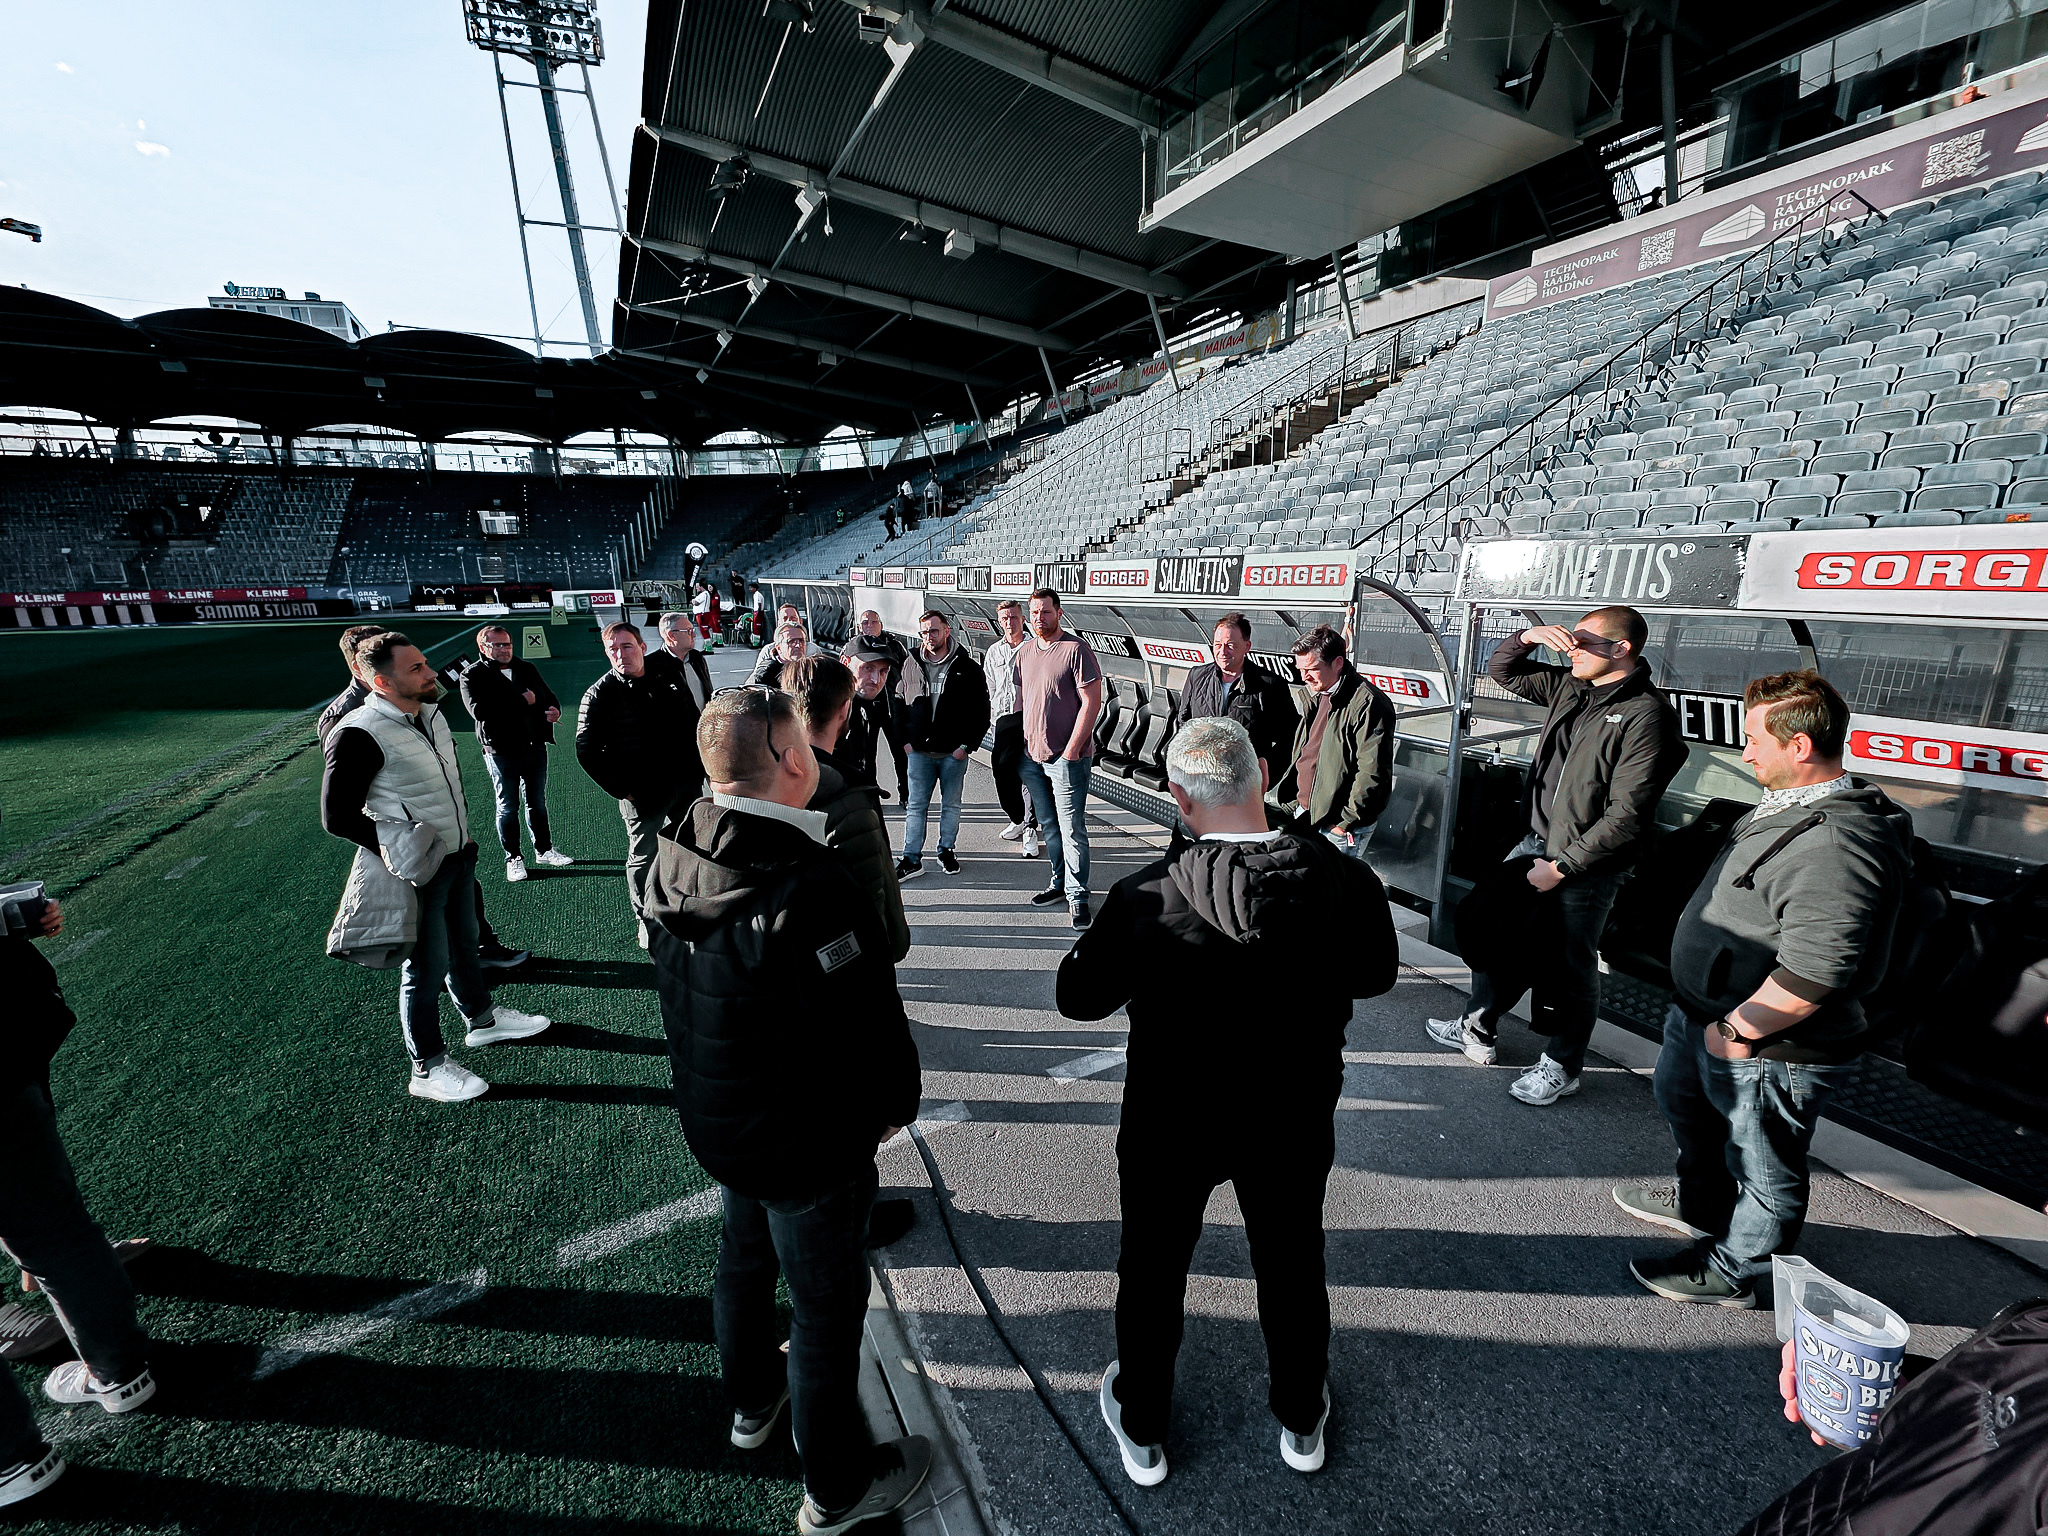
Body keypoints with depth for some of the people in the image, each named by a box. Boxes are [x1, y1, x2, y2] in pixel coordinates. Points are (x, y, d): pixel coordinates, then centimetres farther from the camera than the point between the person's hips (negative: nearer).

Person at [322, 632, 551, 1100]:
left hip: (459, 856, 8)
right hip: (417, 871, -8)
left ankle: (483, 1018, 44)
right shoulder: (359, 735, -23)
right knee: (427, 967, 4)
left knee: (463, 943, 24)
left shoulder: (432, 714, 4)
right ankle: (428, 1070, 20)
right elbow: (338, 816, -19)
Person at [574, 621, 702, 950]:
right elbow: (587, 751, -11)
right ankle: (645, 922, 26)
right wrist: (621, 790, -13)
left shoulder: (671, 677, 3)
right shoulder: (600, 694, -10)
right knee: (643, 858, 7)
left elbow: (692, 722, 14)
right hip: (643, 795, -5)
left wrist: (698, 764, 7)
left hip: (686, 784, 5)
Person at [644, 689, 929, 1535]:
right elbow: (870, 1028, -26)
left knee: (744, 1256, 30)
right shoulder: (811, 893, -35)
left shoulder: (677, 858, -10)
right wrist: (896, 1102, -8)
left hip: (713, 1117, 8)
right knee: (826, 1303, 15)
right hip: (808, 1143, -7)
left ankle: (751, 1398, 57)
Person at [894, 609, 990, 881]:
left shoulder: (967, 668, -3)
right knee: (916, 806, 4)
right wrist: (904, 740, 3)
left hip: (954, 753, -1)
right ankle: (912, 858, 11)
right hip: (919, 752, 2)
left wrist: (967, 745, -9)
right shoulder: (911, 666, 6)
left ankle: (946, 851, 27)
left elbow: (982, 711, -2)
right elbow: (899, 703, 13)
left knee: (951, 805, 12)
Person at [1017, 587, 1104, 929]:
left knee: (1071, 829, -3)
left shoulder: (1076, 649, -10)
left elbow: (1092, 702, -13)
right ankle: (1059, 884, 28)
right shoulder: (1025, 652, 11)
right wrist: (1021, 745, 11)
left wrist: (1071, 750, -15)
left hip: (1066, 757, -7)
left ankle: (1077, 895, 8)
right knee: (1049, 826, 16)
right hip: (1031, 756, 7)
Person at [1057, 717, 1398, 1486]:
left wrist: (1102, 933, 1)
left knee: (1153, 1271, 23)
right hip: (1295, 1121, 3)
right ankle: (1302, 1421, 53)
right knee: (1292, 1266, 28)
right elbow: (1377, 972, 0)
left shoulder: (1144, 899, -29)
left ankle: (1141, 1428, 47)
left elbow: (1078, 997, -14)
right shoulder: (1348, 880, -20)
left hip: (1172, 1126, -2)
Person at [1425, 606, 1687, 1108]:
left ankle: (1562, 1067, 27)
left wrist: (1561, 866, -18)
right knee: (1487, 926, 14)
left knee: (1569, 964, 6)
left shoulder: (1645, 714, -18)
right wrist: (1529, 636, -3)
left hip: (1588, 865, -8)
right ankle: (1479, 1028, 33)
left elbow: (1627, 816, -22)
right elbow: (1502, 671, 18)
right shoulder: (1570, 688, 5)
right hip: (1536, 840, 8)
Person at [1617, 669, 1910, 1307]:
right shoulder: (1789, 807, 4)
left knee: (1763, 1171, 13)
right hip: (1706, 1016, 11)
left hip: (1765, 1052, -11)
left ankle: (1732, 1272, 33)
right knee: (1685, 1105, 31)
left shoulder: (1833, 846, -31)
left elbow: (1813, 973, -34)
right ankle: (1701, 1205, 54)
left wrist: (1736, 1031, -23)